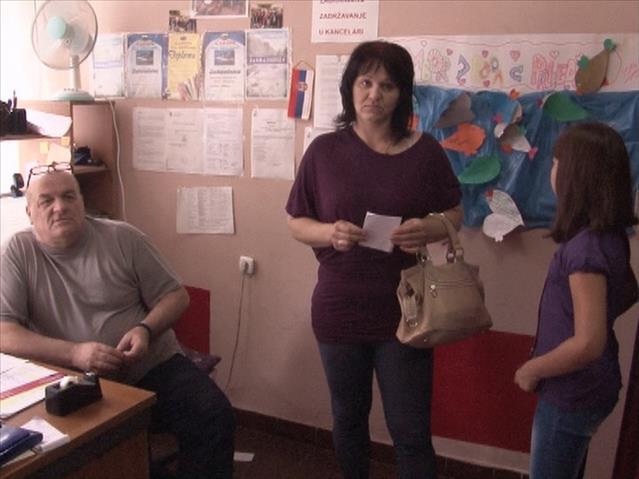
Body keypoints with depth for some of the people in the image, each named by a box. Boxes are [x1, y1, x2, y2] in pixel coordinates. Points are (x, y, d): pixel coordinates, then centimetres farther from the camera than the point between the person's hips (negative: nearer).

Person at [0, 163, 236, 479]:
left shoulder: (123, 238, 2)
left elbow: (176, 296, 7)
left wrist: (145, 329, -14)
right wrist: (73, 354, -22)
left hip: (154, 367, 1)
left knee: (215, 417, -20)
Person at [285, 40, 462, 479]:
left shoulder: (425, 151, -3)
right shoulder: (324, 150, -3)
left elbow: (455, 215, 7)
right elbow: (296, 223, 2)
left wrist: (430, 229, -17)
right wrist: (329, 233, -20)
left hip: (402, 311, -1)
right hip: (338, 310, 2)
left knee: (411, 431, 6)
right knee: (348, 419, 21)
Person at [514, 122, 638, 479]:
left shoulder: (586, 247, -28)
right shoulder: (610, 236, 0)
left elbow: (587, 344, -29)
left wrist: (532, 369, -16)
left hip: (572, 395, -8)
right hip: (585, 388, 8)